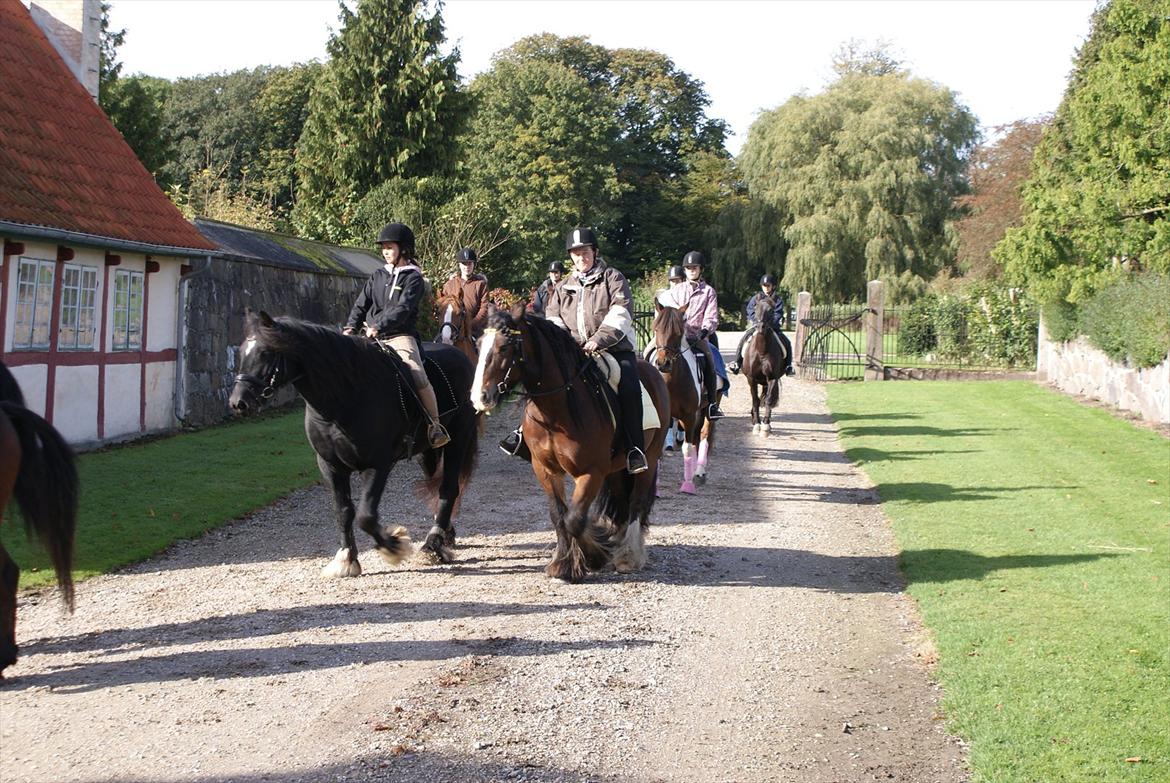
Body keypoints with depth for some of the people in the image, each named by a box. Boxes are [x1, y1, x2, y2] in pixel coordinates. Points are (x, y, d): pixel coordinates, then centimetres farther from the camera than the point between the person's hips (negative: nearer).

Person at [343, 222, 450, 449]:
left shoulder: (413, 278, 0)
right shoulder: (378, 276, 17)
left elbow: (403, 309, -13)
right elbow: (361, 304, 13)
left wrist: (379, 326, -25)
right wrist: (350, 327, -5)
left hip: (400, 336, -6)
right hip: (373, 338, 6)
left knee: (418, 375, -25)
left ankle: (436, 425, -18)